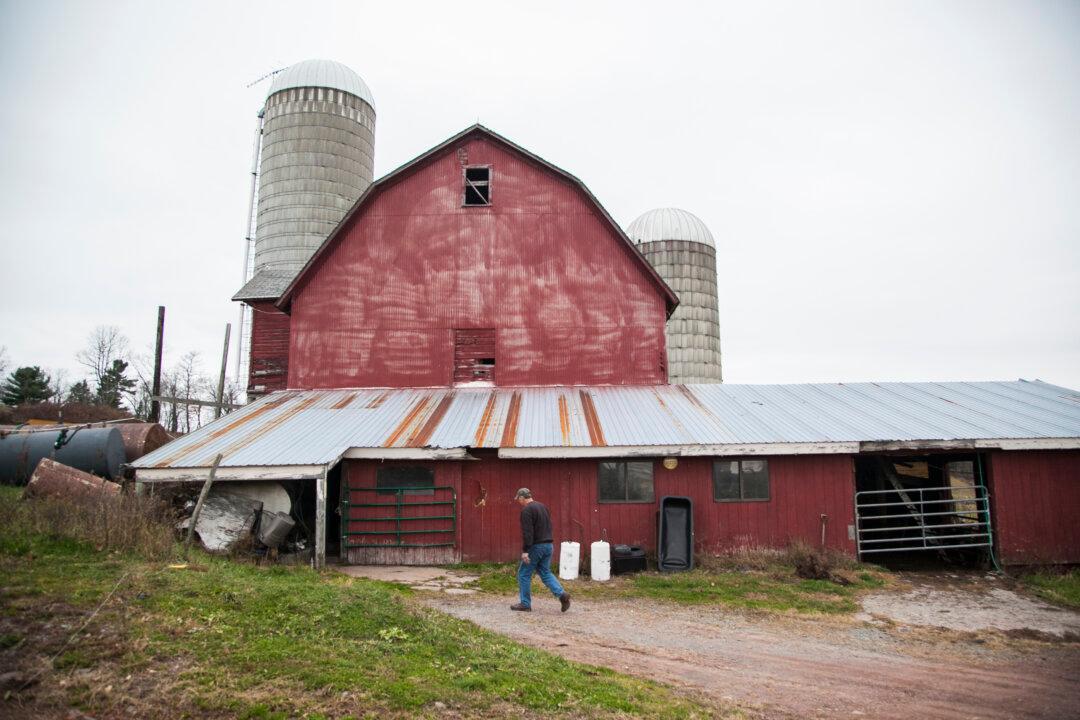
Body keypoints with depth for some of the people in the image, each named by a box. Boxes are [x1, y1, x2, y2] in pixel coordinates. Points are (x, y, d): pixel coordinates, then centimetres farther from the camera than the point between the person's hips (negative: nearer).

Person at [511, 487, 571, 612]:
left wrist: (525, 551, -21)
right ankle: (562, 594, -3)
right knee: (545, 573, 14)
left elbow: (527, 532, -22)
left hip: (536, 546, -8)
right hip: (548, 545, 8)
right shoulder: (543, 506, 14)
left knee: (524, 574, 6)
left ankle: (525, 603, 12)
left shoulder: (526, 510, -14)